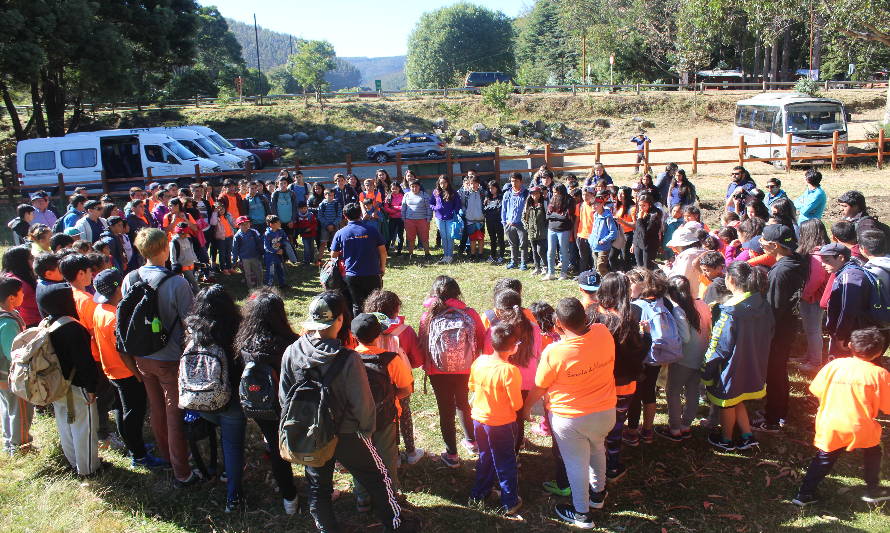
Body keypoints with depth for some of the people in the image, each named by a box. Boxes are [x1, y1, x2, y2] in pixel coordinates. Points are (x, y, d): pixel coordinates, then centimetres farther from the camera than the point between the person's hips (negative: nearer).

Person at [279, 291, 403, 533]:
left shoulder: (292, 352, -15)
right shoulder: (348, 358, -27)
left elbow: (284, 396, -3)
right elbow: (362, 403, -22)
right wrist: (367, 429, -2)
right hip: (347, 436, -3)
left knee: (318, 487, 22)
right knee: (376, 479, 19)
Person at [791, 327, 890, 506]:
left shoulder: (834, 365, 0)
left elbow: (817, 391, 6)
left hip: (829, 426, 2)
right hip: (859, 428, -2)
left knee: (825, 459, 17)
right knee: (872, 452, 27)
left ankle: (805, 493, 17)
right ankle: (872, 490, 36)